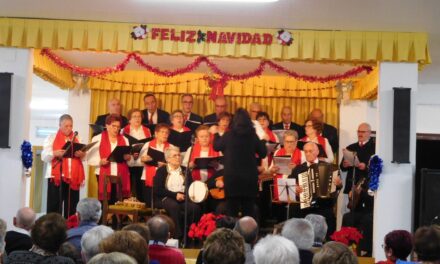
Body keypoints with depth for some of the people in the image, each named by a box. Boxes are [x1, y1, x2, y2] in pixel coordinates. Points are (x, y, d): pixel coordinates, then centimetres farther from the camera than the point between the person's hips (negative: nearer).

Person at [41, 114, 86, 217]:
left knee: (71, 207, 1)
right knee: (54, 206, -5)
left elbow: (83, 157, 12)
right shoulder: (51, 138, 6)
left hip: (73, 178, 3)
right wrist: (54, 153, -22)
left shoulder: (76, 139, 16)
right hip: (56, 177, -3)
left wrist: (81, 155, -11)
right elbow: (44, 157, -3)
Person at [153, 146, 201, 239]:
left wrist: (183, 194, -12)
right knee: (174, 206, -37)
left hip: (183, 198, 3)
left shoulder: (185, 170, 19)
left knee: (195, 207, -28)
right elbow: (157, 190, -4)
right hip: (165, 198, -3)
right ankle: (178, 235, -35)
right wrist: (175, 195, -13)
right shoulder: (161, 171, 8)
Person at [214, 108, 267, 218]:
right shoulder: (253, 135, -1)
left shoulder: (228, 135, -5)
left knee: (232, 211, 4)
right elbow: (263, 154, 5)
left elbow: (216, 146, 12)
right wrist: (262, 140, 21)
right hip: (250, 177, 1)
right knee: (249, 211, 7)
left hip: (232, 177, -1)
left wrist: (216, 134, 30)